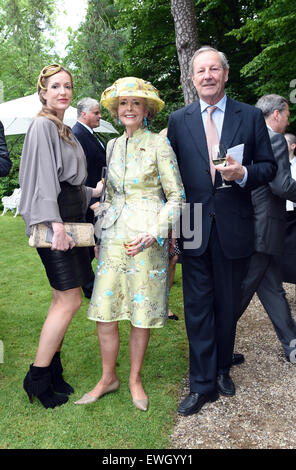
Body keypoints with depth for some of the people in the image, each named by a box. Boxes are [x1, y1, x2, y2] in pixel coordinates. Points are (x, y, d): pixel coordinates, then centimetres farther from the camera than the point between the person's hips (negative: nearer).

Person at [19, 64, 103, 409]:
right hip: (54, 220, -9)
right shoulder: (42, 125, -8)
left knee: (62, 299, 10)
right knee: (70, 300, -8)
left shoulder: (65, 130, 20)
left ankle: (52, 370, 21)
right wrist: (56, 224, -23)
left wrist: (93, 192, 24)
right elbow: (44, 178, -17)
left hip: (70, 217, 9)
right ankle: (37, 377, 5)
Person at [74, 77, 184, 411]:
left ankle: (135, 379, 26)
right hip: (113, 237, 5)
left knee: (141, 314, 5)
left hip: (147, 239, -4)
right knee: (104, 312, 5)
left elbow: (176, 196, -5)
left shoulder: (158, 145, -3)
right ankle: (108, 378, 25)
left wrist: (152, 234, -15)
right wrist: (100, 234, 15)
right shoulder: (112, 146, 13)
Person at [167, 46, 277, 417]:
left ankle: (222, 370, 34)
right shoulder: (178, 120, 7)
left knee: (227, 305, 12)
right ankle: (202, 383, 17)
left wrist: (242, 173, -16)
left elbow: (269, 167, 6)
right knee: (197, 307, 4)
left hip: (233, 226, 0)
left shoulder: (251, 116, 5)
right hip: (194, 229, 0)